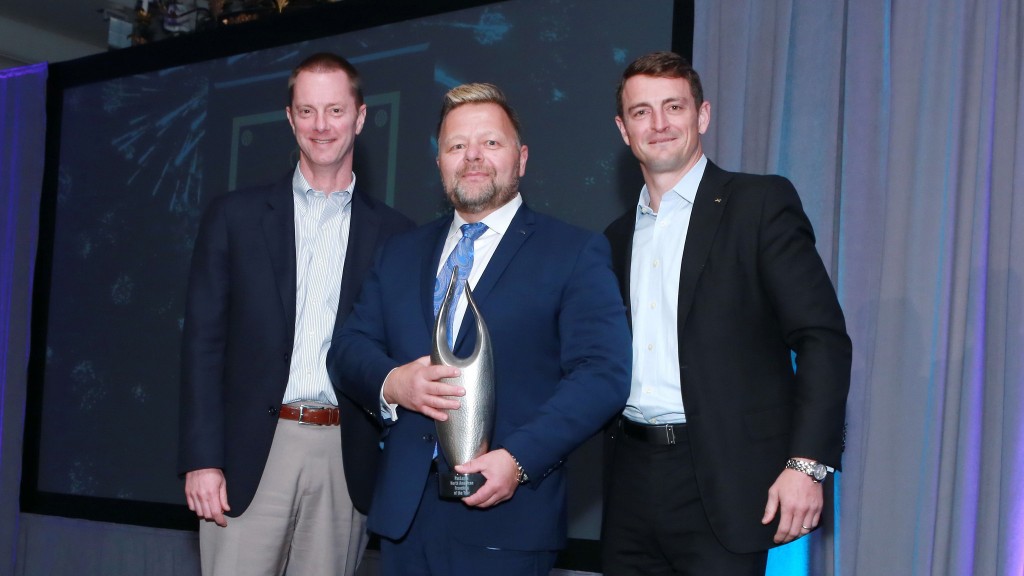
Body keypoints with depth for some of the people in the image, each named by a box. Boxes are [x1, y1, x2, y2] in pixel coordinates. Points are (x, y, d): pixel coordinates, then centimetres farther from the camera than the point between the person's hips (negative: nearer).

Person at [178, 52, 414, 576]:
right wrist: (201, 459, -5)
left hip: (344, 457, 1)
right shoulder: (236, 216, 7)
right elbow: (203, 342, 3)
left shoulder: (393, 233, 8)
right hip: (252, 451, -1)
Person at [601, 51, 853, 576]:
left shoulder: (761, 203, -2)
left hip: (722, 485, -5)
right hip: (632, 478, 5)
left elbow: (823, 337, -9)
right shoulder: (617, 237, 16)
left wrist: (807, 463, -17)